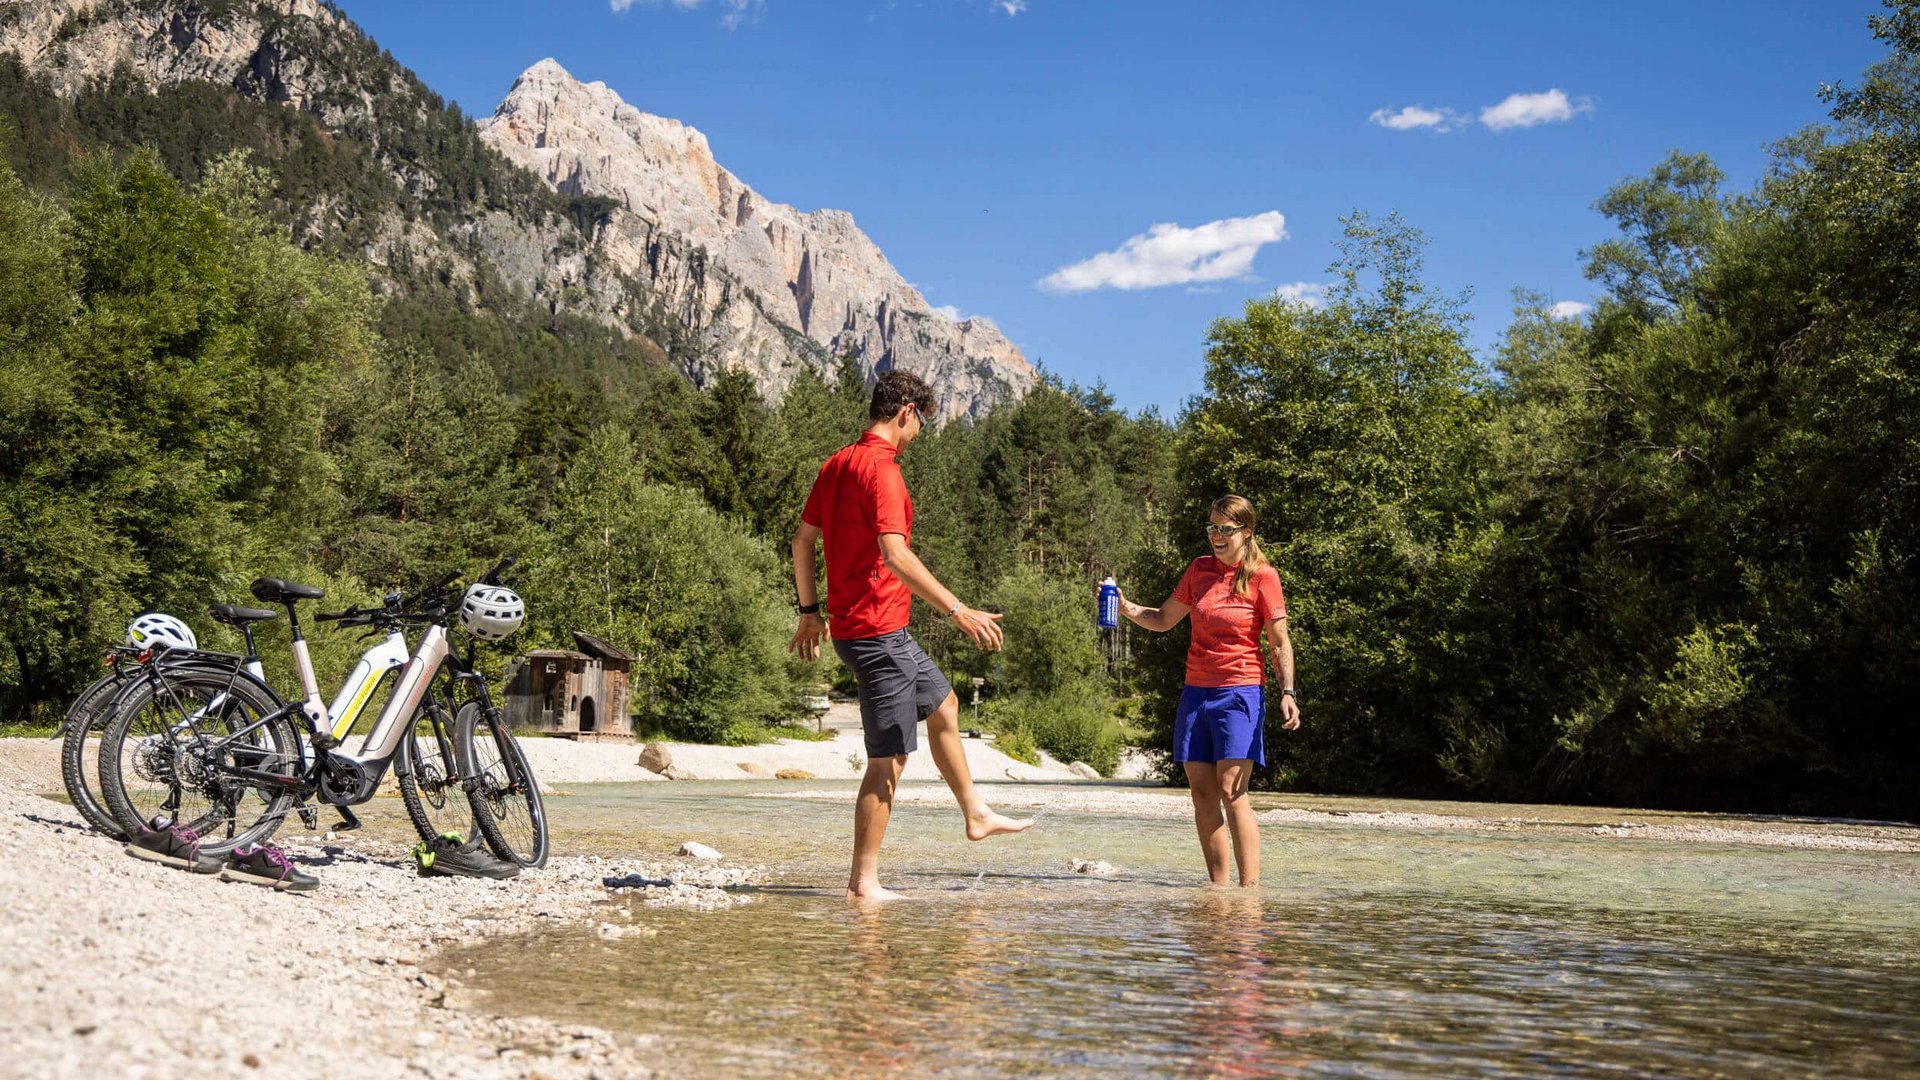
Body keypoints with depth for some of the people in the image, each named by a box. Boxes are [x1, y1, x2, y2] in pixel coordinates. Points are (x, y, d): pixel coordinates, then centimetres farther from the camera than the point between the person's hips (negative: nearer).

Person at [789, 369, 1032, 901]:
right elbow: (894, 555, -27)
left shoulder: (837, 464, 12)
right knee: (889, 758, -5)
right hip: (878, 629, -10)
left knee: (943, 704, 25)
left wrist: (809, 611, 23)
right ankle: (863, 883, 0)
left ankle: (976, 813, 35)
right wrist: (956, 610, -25)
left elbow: (802, 538, 17)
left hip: (854, 624, 10)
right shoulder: (881, 468, -17)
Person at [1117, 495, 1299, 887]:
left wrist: (1288, 692, -16)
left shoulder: (1262, 576, -3)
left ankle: (1250, 887, -13)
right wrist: (1126, 607, 2)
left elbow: (1279, 643, -4)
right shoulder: (1200, 569, 11)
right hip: (1196, 692, 6)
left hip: (1239, 692, -5)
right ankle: (1218, 886, 8)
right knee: (1202, 793, 3)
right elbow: (1163, 620, 19)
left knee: (1231, 791, -14)